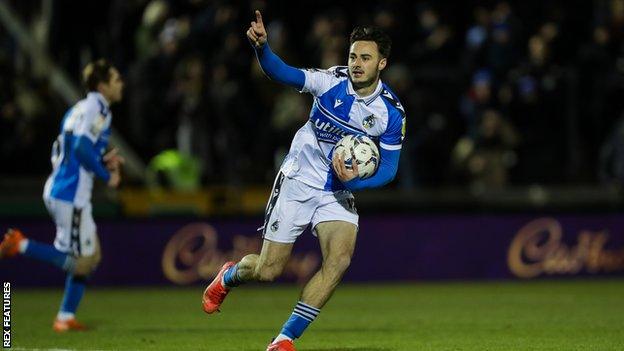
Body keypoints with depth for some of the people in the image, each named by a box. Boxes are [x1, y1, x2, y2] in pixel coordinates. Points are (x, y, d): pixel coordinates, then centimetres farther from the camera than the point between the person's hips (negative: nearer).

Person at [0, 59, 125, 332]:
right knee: (81, 261, -6)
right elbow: (81, 146, -23)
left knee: (92, 256, 13)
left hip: (57, 189, 10)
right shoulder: (96, 108, -10)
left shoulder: (78, 109, 19)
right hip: (70, 194, -10)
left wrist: (102, 160, 15)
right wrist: (107, 176, -13)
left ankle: (66, 317, 13)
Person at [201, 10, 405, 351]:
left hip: (339, 192, 2)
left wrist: (356, 179, -23)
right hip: (298, 181, -2)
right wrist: (261, 46, -48)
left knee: (339, 260, -22)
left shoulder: (391, 112, -9)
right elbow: (283, 73, -28)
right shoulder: (331, 81, -14)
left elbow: (388, 168, -3)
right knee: (267, 270, 0)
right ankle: (228, 276, 38)